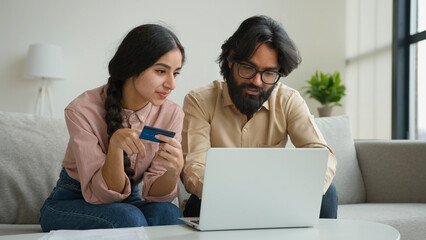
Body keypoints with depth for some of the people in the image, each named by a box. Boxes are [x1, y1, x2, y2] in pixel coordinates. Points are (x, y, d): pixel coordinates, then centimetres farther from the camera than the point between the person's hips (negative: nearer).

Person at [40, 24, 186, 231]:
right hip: (71, 204, -2)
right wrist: (115, 144, -40)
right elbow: (100, 194, -22)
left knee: (167, 212, -30)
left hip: (128, 202, 3)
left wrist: (174, 170, -37)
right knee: (128, 218, -33)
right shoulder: (83, 110, -22)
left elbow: (154, 192, -14)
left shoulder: (172, 114, -12)